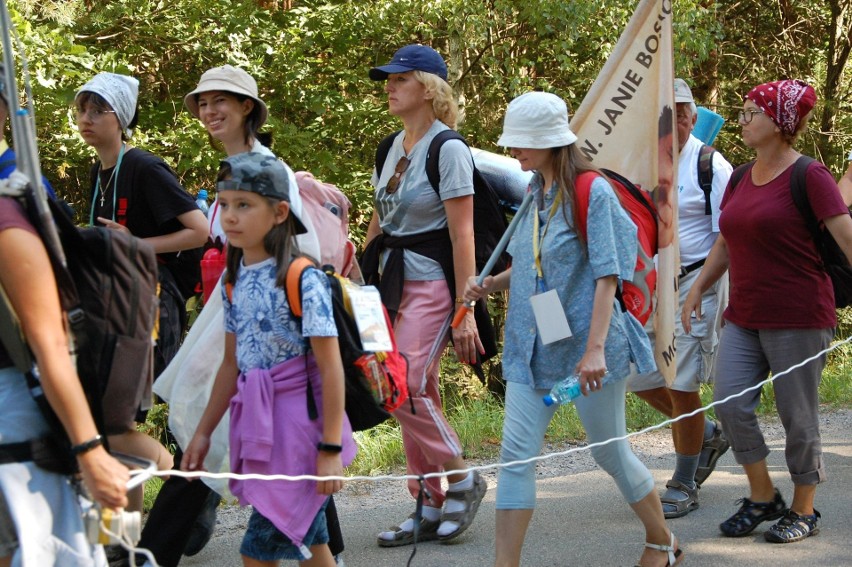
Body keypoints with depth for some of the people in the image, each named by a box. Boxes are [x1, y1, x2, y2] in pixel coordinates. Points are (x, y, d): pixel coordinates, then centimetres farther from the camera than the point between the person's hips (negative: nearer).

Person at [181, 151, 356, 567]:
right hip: (257, 424, 7)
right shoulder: (235, 281, 8)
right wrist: (204, 432, 18)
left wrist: (330, 448, -17)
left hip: (298, 421, -7)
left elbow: (330, 368, -15)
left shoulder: (303, 281, -14)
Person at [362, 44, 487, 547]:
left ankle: (462, 481, 4)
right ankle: (431, 508, 14)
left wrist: (465, 310, -17)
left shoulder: (448, 149, -11)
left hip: (432, 283, -8)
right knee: (416, 393, 8)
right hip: (394, 281, 8)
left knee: (407, 389, -15)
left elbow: (462, 234, -14)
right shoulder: (391, 148, 12)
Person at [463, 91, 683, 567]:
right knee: (516, 453, -3)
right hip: (534, 344, 7)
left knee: (611, 451, 8)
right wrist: (491, 285, 2)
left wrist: (596, 348, -24)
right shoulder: (535, 193, 10)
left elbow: (606, 276, -16)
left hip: (584, 342, -6)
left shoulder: (593, 192, -12)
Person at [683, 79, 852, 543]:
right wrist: (698, 288, 14)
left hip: (798, 319, -7)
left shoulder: (809, 177, -10)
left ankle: (804, 510, 17)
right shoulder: (741, 178, 12)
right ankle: (762, 498, 16)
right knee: (730, 404, -1)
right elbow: (726, 243, 21)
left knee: (797, 416, 1)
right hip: (745, 316, 7)